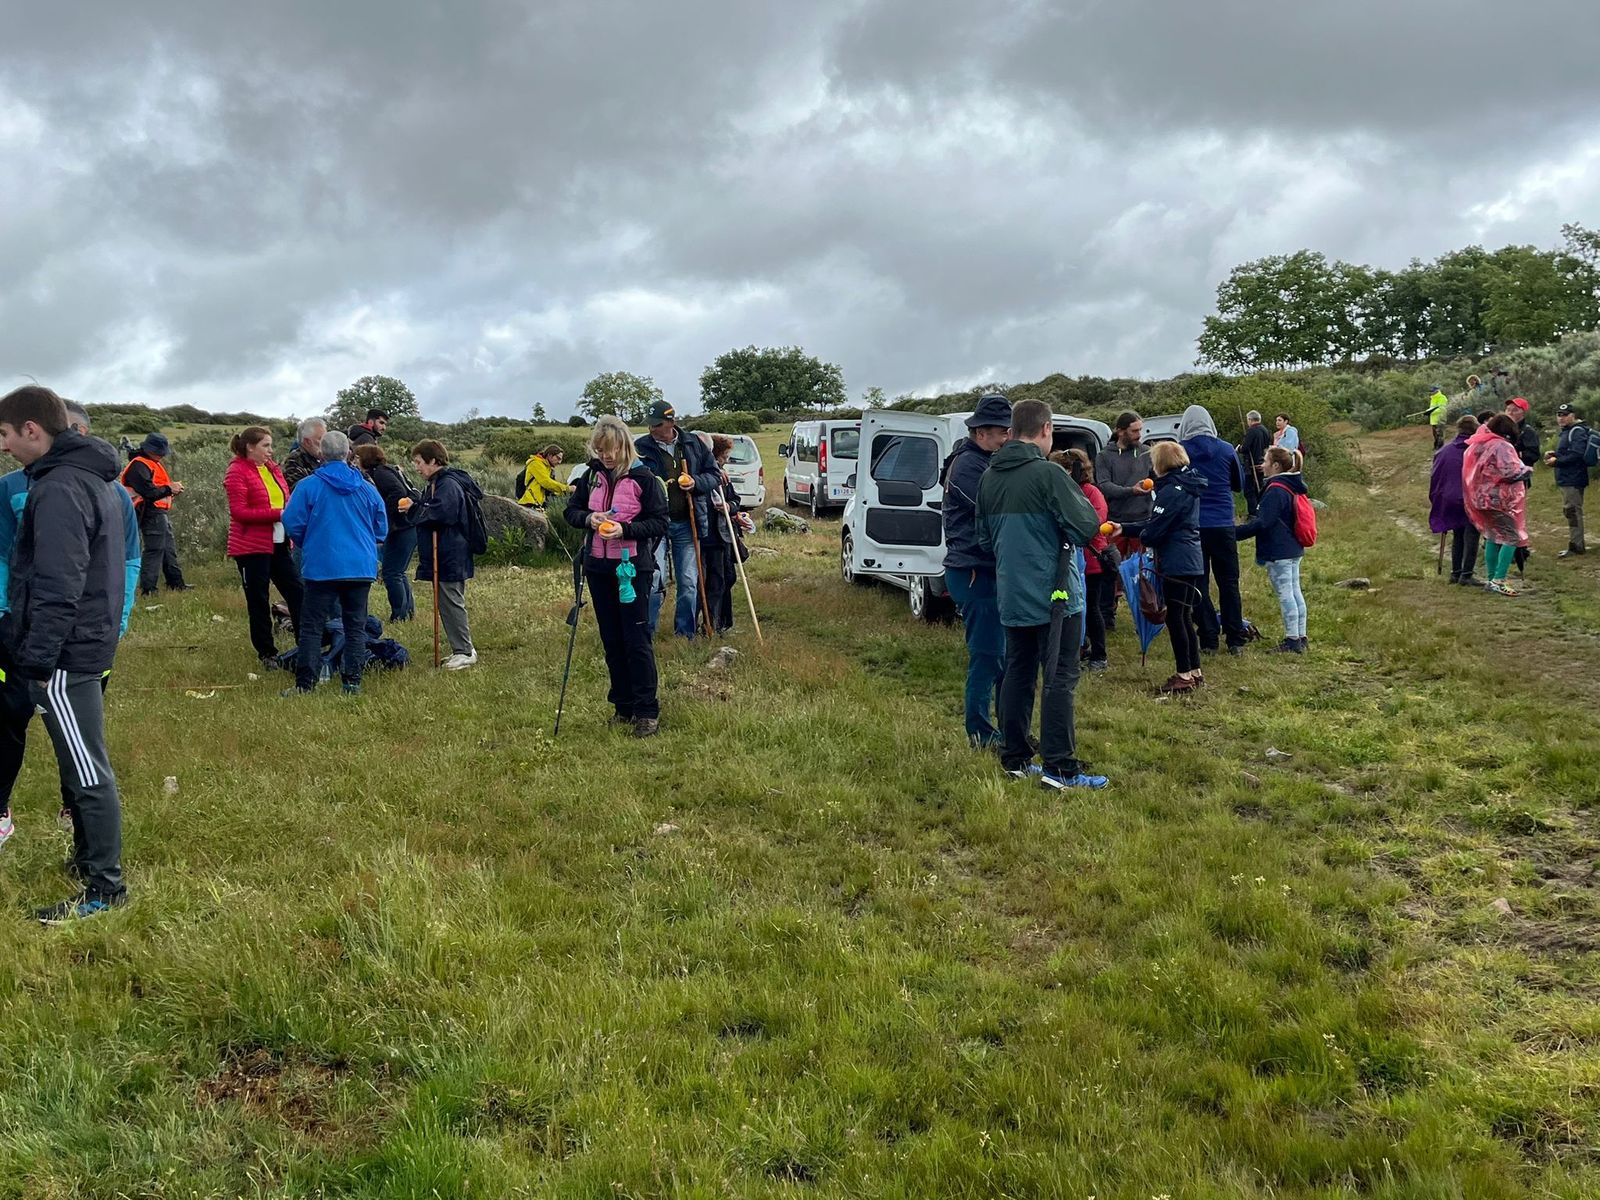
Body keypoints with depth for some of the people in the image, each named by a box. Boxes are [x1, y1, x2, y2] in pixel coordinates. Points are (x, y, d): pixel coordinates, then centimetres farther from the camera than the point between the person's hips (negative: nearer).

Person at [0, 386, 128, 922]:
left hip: (64, 655, -10)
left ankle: (104, 887, 5)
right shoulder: (93, 478, 13)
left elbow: (57, 587, -23)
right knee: (82, 764, 19)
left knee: (87, 771, -3)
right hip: (86, 643, 10)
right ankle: (90, 855, 30)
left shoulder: (58, 489, -18)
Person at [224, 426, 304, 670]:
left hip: (279, 544, 6)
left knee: (297, 594, 3)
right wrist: (277, 514, -22)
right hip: (251, 547, -6)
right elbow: (239, 511, -18)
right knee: (258, 602, 5)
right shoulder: (237, 472, -10)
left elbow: (285, 500, 23)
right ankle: (267, 654, 14)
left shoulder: (272, 468, 11)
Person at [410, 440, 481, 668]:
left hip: (451, 557, -10)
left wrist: (414, 509, -15)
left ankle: (464, 651, 1)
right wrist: (414, 508, -2)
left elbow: (441, 512, -28)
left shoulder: (449, 485, -16)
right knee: (447, 603, 14)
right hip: (442, 556, 10)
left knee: (451, 602, -5)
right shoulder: (434, 485, 16)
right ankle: (463, 649, 22)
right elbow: (427, 514, 19)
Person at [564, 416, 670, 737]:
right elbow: (571, 510, 13)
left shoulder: (643, 478, -8)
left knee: (637, 640, -5)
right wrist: (589, 518, -8)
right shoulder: (592, 475, 6)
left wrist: (625, 530, -21)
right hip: (599, 568, 5)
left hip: (633, 568, -5)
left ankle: (647, 711, 1)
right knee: (612, 640, 11)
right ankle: (623, 706, 22)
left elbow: (659, 523, -8)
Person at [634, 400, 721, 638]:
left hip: (686, 523, 3)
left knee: (689, 582, 8)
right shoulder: (641, 447, -1)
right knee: (654, 579, -10)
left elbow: (715, 476, 9)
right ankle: (646, 632, 2)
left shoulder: (693, 445, 4)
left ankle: (686, 633, 21)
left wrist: (696, 482, -10)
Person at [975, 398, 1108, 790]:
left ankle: (1014, 758, 19)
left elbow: (984, 537, 14)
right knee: (1059, 678, -1)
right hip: (1054, 594, -7)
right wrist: (1080, 501, 2)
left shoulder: (989, 478, 7)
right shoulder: (1047, 474, -16)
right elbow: (1086, 528, -17)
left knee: (1018, 673, 15)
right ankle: (1059, 767, -1)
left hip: (1012, 595, 7)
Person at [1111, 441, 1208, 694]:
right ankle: (1195, 672, 21)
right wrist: (1124, 529, 16)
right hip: (1192, 562, 10)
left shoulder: (1171, 491, -16)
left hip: (1177, 564, -10)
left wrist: (1141, 535, 7)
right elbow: (1159, 523, 17)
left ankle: (1184, 675, 3)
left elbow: (1154, 530, -16)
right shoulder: (1187, 487, 14)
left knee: (1175, 618, -2)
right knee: (1185, 617, 15)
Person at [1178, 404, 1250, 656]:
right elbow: (1239, 485, 13)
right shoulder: (1226, 450, 1)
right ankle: (1235, 640, 12)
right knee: (1229, 583, 10)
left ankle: (1209, 640, 5)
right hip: (1223, 524, 2)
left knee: (1199, 583, 6)